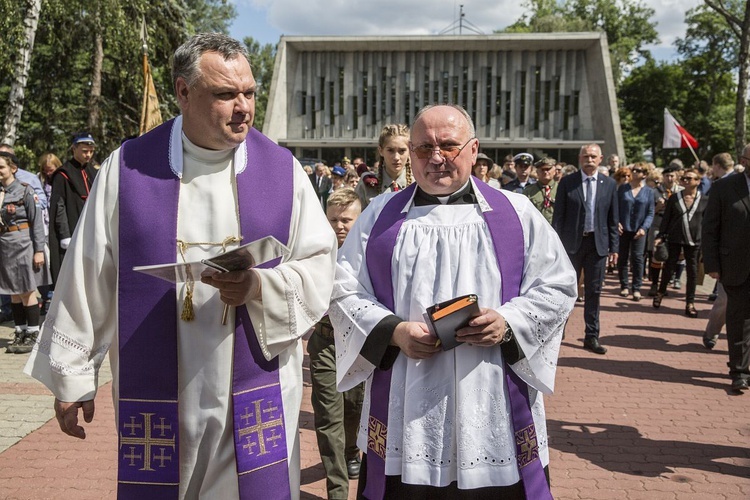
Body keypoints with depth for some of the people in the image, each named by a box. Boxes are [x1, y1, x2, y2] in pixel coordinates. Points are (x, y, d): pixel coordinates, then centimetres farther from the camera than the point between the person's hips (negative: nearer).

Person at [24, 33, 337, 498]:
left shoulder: (282, 170, 0)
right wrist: (72, 374, 5)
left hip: (259, 397, 1)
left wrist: (260, 288, -17)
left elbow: (319, 265, 1)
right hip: (156, 397, 0)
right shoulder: (127, 168, -1)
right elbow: (89, 278, 3)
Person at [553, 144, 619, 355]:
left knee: (594, 291, 5)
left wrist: (614, 247, 3)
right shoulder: (567, 182, -1)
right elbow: (558, 215, -1)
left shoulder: (610, 184, 5)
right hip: (572, 242, -1)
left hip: (598, 243, 2)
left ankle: (591, 337, 13)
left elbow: (613, 218, 6)